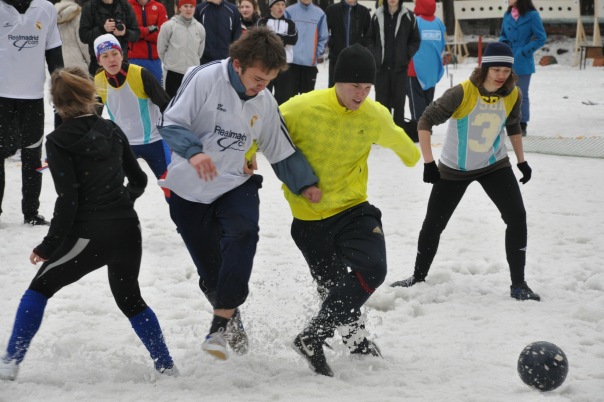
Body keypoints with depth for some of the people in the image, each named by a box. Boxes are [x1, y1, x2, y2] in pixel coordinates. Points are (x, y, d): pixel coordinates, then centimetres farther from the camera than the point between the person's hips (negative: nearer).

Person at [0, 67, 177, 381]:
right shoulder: (112, 131, 8)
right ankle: (166, 366, 27)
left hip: (91, 235, -5)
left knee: (39, 289, 12)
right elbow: (139, 180, 16)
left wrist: (50, 245, -7)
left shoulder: (59, 141, -8)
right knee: (130, 298, 26)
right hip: (128, 231, 5)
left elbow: (68, 199, -14)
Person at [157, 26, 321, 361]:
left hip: (234, 184, 3)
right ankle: (233, 323, 33)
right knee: (211, 272, 3)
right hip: (189, 190, -3)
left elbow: (282, 151, 9)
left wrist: (305, 183, -5)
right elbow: (170, 123, -15)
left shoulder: (265, 103, 1)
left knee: (243, 232, -30)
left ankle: (222, 324, -26)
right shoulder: (205, 79, -15)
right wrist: (193, 151, -34)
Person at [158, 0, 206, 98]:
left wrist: (192, 62, 14)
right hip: (174, 73, -4)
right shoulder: (169, 26, -9)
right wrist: (169, 62, 6)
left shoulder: (200, 28, 2)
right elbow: (161, 49, -2)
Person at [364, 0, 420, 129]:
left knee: (399, 99, 2)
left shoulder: (408, 16, -2)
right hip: (381, 66, 2)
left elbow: (415, 41, 4)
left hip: (400, 66, -2)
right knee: (381, 99, 5)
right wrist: (374, 55, -1)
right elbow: (369, 38, 11)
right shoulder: (377, 16, 4)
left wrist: (406, 55, -6)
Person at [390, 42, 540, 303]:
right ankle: (418, 277, 31)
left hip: (495, 165, 2)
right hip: (454, 169, -2)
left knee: (517, 217, -13)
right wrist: (428, 162, -25)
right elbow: (425, 122, -22)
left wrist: (522, 161, 13)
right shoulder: (463, 93, -26)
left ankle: (518, 284, -3)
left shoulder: (513, 95, -12)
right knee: (433, 224, 7)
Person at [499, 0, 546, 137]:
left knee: (522, 94, 4)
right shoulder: (507, 15, 6)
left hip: (522, 63, -5)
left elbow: (541, 38, -9)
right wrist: (503, 42, -3)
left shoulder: (532, 15, -10)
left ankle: (522, 126, 13)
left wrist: (525, 51, -13)